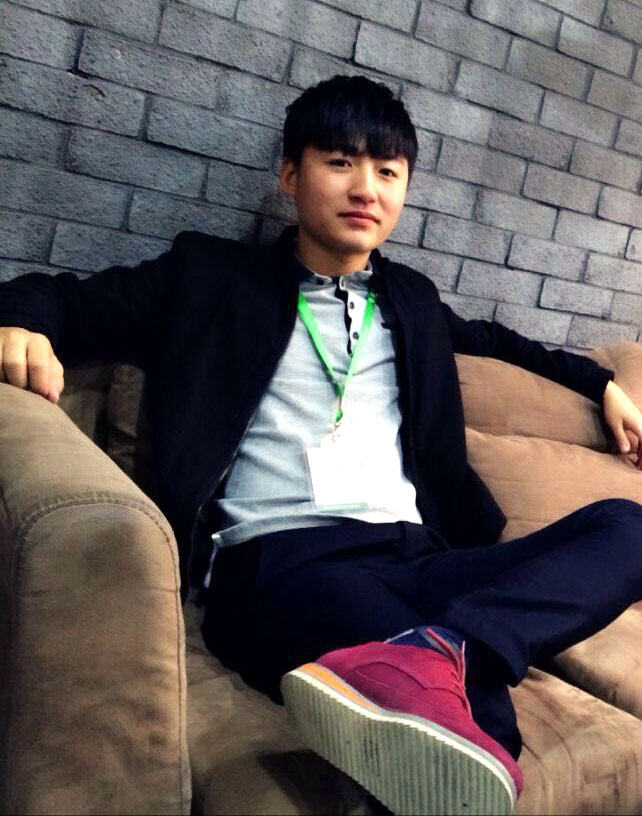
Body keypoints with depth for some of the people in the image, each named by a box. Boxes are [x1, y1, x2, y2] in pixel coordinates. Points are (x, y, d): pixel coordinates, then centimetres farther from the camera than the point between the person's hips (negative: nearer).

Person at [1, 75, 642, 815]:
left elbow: (493, 340, 45)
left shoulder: (413, 302, 26)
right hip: (278, 562, -5)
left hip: (413, 559, 6)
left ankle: (431, 650, -41)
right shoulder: (213, 276, 14)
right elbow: (66, 301, 12)